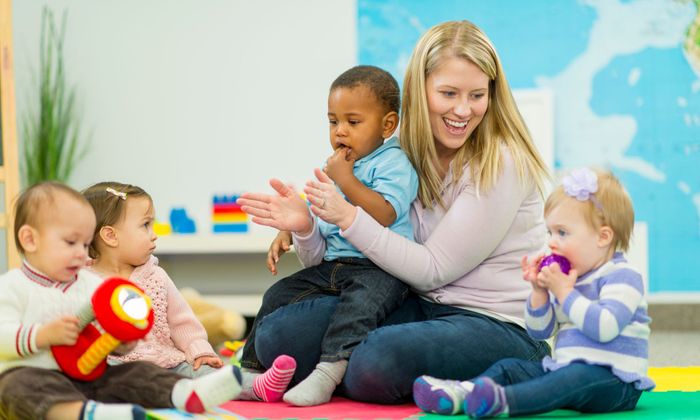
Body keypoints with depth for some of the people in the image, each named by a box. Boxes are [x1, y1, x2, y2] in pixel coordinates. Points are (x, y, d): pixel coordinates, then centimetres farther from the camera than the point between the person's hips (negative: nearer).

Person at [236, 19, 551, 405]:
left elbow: (432, 270, -14)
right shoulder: (408, 157, 6)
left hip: (500, 326, -6)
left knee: (377, 361, -36)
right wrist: (306, 226, -14)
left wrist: (348, 217, -20)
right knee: (277, 333, -15)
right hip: (421, 308, 6)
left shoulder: (501, 163, -11)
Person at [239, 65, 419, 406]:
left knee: (362, 299, -36)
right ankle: (253, 365, 13)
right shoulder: (331, 173, 17)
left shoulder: (393, 163, -2)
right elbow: (315, 258, 16)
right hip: (331, 266, 8)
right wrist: (302, 227, -7)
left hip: (379, 267, -8)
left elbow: (384, 215, -23)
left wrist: (345, 179, -15)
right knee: (279, 295, 2)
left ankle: (328, 372, -45)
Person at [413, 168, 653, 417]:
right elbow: (539, 332, 18)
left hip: (614, 381, -9)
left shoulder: (622, 277, -8)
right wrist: (539, 291, 1)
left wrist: (565, 292, -17)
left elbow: (604, 327, -26)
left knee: (580, 376, -38)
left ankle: (504, 400, -61)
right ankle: (461, 392, -30)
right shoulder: (570, 279, 18)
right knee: (509, 368, 0)